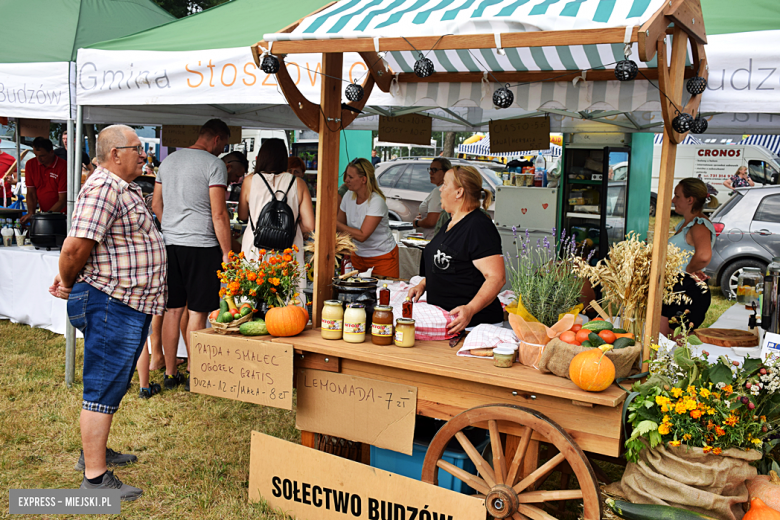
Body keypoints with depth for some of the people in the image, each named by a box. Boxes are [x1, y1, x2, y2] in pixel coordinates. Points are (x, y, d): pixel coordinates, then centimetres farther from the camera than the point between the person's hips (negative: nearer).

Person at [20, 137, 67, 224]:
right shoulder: (30, 164, 4)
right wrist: (31, 213, -11)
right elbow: (31, 192, 6)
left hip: (61, 214, -4)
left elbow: (62, 200, -13)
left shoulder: (63, 167, -13)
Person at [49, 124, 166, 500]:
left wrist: (68, 279, 13)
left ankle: (95, 452, 36)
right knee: (103, 390, -3)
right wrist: (67, 283, -8)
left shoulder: (124, 189, 17)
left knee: (112, 385, 21)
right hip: (111, 305, -11)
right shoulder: (103, 188, -18)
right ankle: (95, 477, 5)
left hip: (131, 305, 11)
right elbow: (76, 246, -26)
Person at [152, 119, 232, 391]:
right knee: (197, 312, 1)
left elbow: (156, 204, 18)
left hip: (170, 244, 6)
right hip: (201, 246, -6)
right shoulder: (214, 165, -8)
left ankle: (170, 374, 19)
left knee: (173, 310, 11)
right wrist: (227, 253, -8)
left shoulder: (169, 160, 13)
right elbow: (218, 214, -13)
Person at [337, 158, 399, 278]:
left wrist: (335, 223, -30)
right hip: (358, 256, 6)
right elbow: (339, 225, 6)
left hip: (382, 257, -5)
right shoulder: (348, 196, -3)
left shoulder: (376, 202, -23)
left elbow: (362, 235, -28)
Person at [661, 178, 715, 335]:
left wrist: (689, 269, -20)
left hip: (689, 290, -10)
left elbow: (704, 256, -39)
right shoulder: (685, 223, 14)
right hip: (676, 288, 10)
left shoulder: (699, 225, -18)